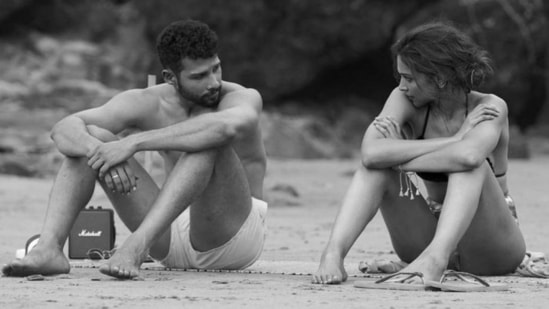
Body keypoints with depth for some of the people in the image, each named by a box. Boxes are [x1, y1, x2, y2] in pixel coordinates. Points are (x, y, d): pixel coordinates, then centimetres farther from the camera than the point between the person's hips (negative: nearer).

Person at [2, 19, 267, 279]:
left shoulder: (243, 98, -15)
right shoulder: (148, 103, -3)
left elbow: (226, 127, -43)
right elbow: (64, 129, -14)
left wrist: (133, 143, -44)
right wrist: (99, 150, -39)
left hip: (233, 235, -4)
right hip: (172, 234, 4)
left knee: (209, 138, -33)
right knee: (87, 139, -10)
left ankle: (136, 247, -47)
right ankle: (49, 248, -30)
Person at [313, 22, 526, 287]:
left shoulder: (489, 108, -15)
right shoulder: (405, 101, -5)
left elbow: (468, 155, -39)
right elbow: (371, 153, -26)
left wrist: (399, 159, -24)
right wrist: (455, 139, -25)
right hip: (430, 238, 4)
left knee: (471, 164, -31)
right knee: (376, 167, -17)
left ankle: (435, 257, -52)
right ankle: (333, 251, -36)